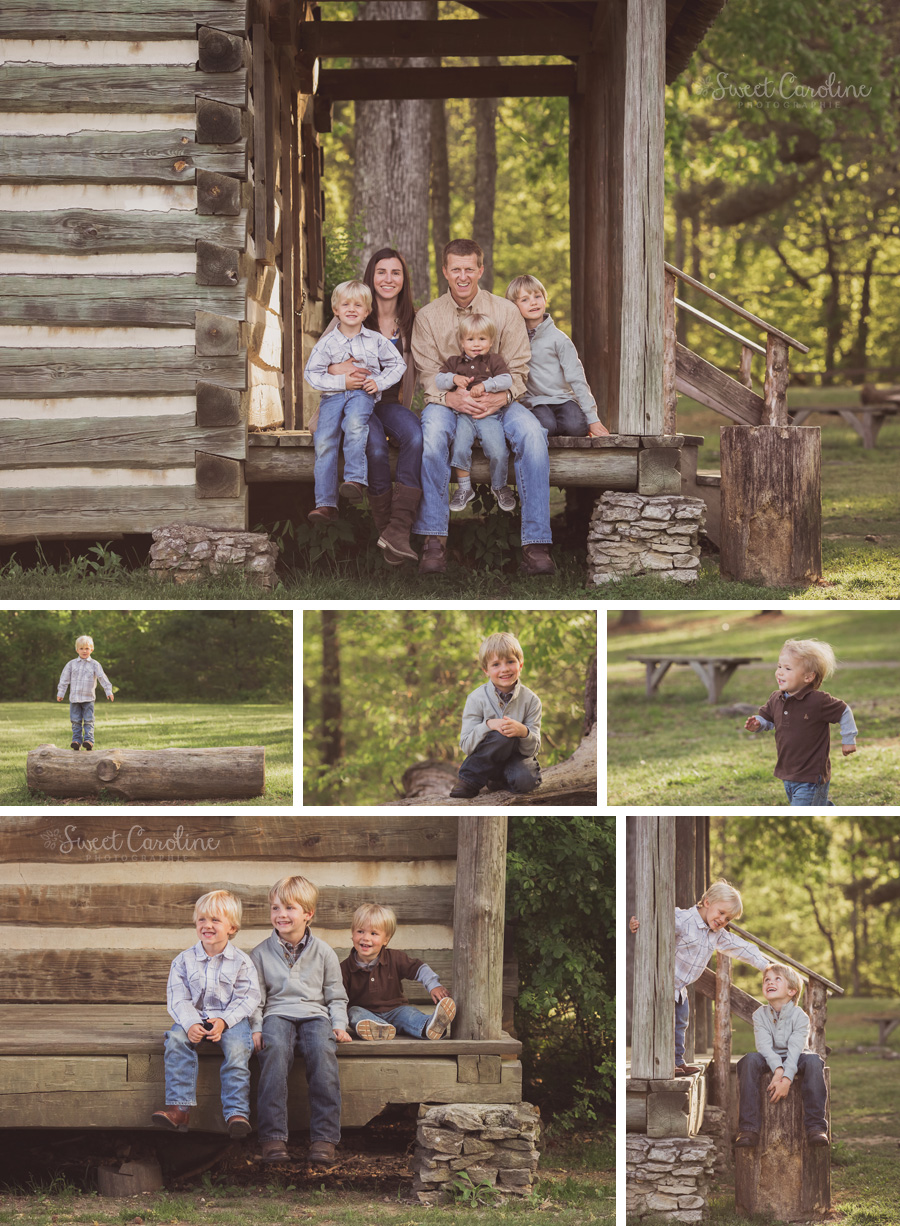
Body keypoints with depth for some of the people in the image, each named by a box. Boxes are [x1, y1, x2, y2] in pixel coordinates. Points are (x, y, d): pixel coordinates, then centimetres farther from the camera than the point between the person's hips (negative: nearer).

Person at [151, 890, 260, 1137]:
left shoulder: (241, 962, 2)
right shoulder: (184, 961, 7)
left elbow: (247, 999, -4)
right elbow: (178, 999, 0)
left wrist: (224, 1021, -21)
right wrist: (190, 1024, -20)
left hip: (231, 1018, -2)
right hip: (194, 1017, 2)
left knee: (237, 1047, -33)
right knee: (176, 1039, -29)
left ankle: (237, 1113, -35)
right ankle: (179, 1109, -32)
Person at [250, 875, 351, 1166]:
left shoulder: (323, 953, 12)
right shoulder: (261, 953, 11)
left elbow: (336, 997, 16)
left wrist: (339, 1025, -1)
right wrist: (256, 1028, -4)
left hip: (314, 1013, 0)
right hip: (277, 1013, 0)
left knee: (323, 1050, -35)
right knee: (275, 1048, -37)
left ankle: (324, 1137, -35)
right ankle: (273, 1136, -38)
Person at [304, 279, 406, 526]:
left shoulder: (376, 340, 10)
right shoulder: (327, 343, 8)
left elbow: (398, 364, 16)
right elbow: (311, 374, 4)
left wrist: (380, 382, -2)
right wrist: (341, 381, -8)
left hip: (362, 394, -1)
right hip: (333, 395, 1)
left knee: (355, 423, -37)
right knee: (324, 442, -18)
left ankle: (356, 479, -41)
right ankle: (326, 504, -18)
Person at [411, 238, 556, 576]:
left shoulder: (505, 311, 6)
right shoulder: (428, 316, 6)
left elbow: (518, 370, 4)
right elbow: (428, 374, 2)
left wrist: (502, 397, -18)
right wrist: (451, 397, -20)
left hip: (497, 401, 1)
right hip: (448, 400, -1)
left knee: (531, 431, -32)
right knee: (433, 429, -37)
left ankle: (536, 542, -31)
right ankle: (434, 539, -36)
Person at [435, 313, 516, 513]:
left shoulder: (494, 361, 9)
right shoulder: (454, 362, 14)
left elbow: (506, 380, -5)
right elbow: (438, 380, 7)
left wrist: (485, 385, -19)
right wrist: (454, 379, -13)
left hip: (490, 414, -1)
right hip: (463, 414, 1)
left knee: (498, 452, -16)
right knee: (459, 449, -20)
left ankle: (499, 487, 9)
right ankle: (464, 488, -1)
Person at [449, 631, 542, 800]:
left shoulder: (531, 700, -9)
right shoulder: (477, 699, -12)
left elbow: (532, 749, -10)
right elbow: (466, 746, -15)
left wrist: (523, 732, -33)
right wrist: (488, 726, -32)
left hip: (517, 756, 1)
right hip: (487, 759, -1)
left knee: (525, 780, -33)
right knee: (503, 735, -33)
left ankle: (500, 779, 4)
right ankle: (470, 780, -16)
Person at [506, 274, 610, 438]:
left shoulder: (558, 338, -3)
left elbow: (577, 379, -3)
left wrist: (592, 418, -7)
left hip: (563, 398, -1)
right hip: (537, 402, 1)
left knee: (575, 426, -30)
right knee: (546, 425, -32)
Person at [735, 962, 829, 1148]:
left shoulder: (799, 1016, -12)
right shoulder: (760, 1015, -5)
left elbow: (795, 1050, -23)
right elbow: (764, 1045, -17)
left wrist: (786, 1079, -36)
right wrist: (777, 1069, -36)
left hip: (794, 1061, -2)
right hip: (770, 1059, 2)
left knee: (813, 1060, -34)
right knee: (749, 1060, -30)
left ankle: (815, 1125, -35)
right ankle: (748, 1128, -35)